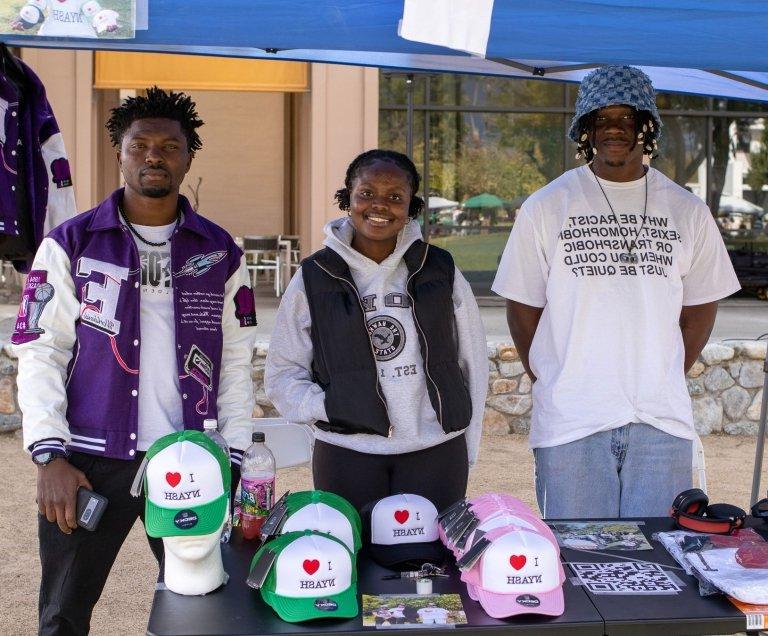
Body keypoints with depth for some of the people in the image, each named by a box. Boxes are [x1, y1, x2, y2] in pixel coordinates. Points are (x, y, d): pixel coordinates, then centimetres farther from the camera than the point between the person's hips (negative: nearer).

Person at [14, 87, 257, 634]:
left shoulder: (220, 252, 9)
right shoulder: (71, 244, 4)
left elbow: (235, 361, 9)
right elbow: (40, 353, 0)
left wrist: (234, 456, 1)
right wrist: (50, 455, -8)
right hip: (88, 462, -1)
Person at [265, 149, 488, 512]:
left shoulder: (440, 272, 6)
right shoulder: (314, 278, 4)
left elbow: (473, 363, 11)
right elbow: (282, 374, 5)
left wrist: (465, 451, 9)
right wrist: (328, 407, -13)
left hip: (435, 453, 1)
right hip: (347, 455, 0)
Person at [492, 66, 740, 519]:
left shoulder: (688, 212, 8)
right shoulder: (546, 208, 2)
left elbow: (701, 308, 13)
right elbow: (523, 307, 5)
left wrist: (664, 379, 8)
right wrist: (553, 381, 3)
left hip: (662, 422, 2)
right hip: (571, 422, -2)